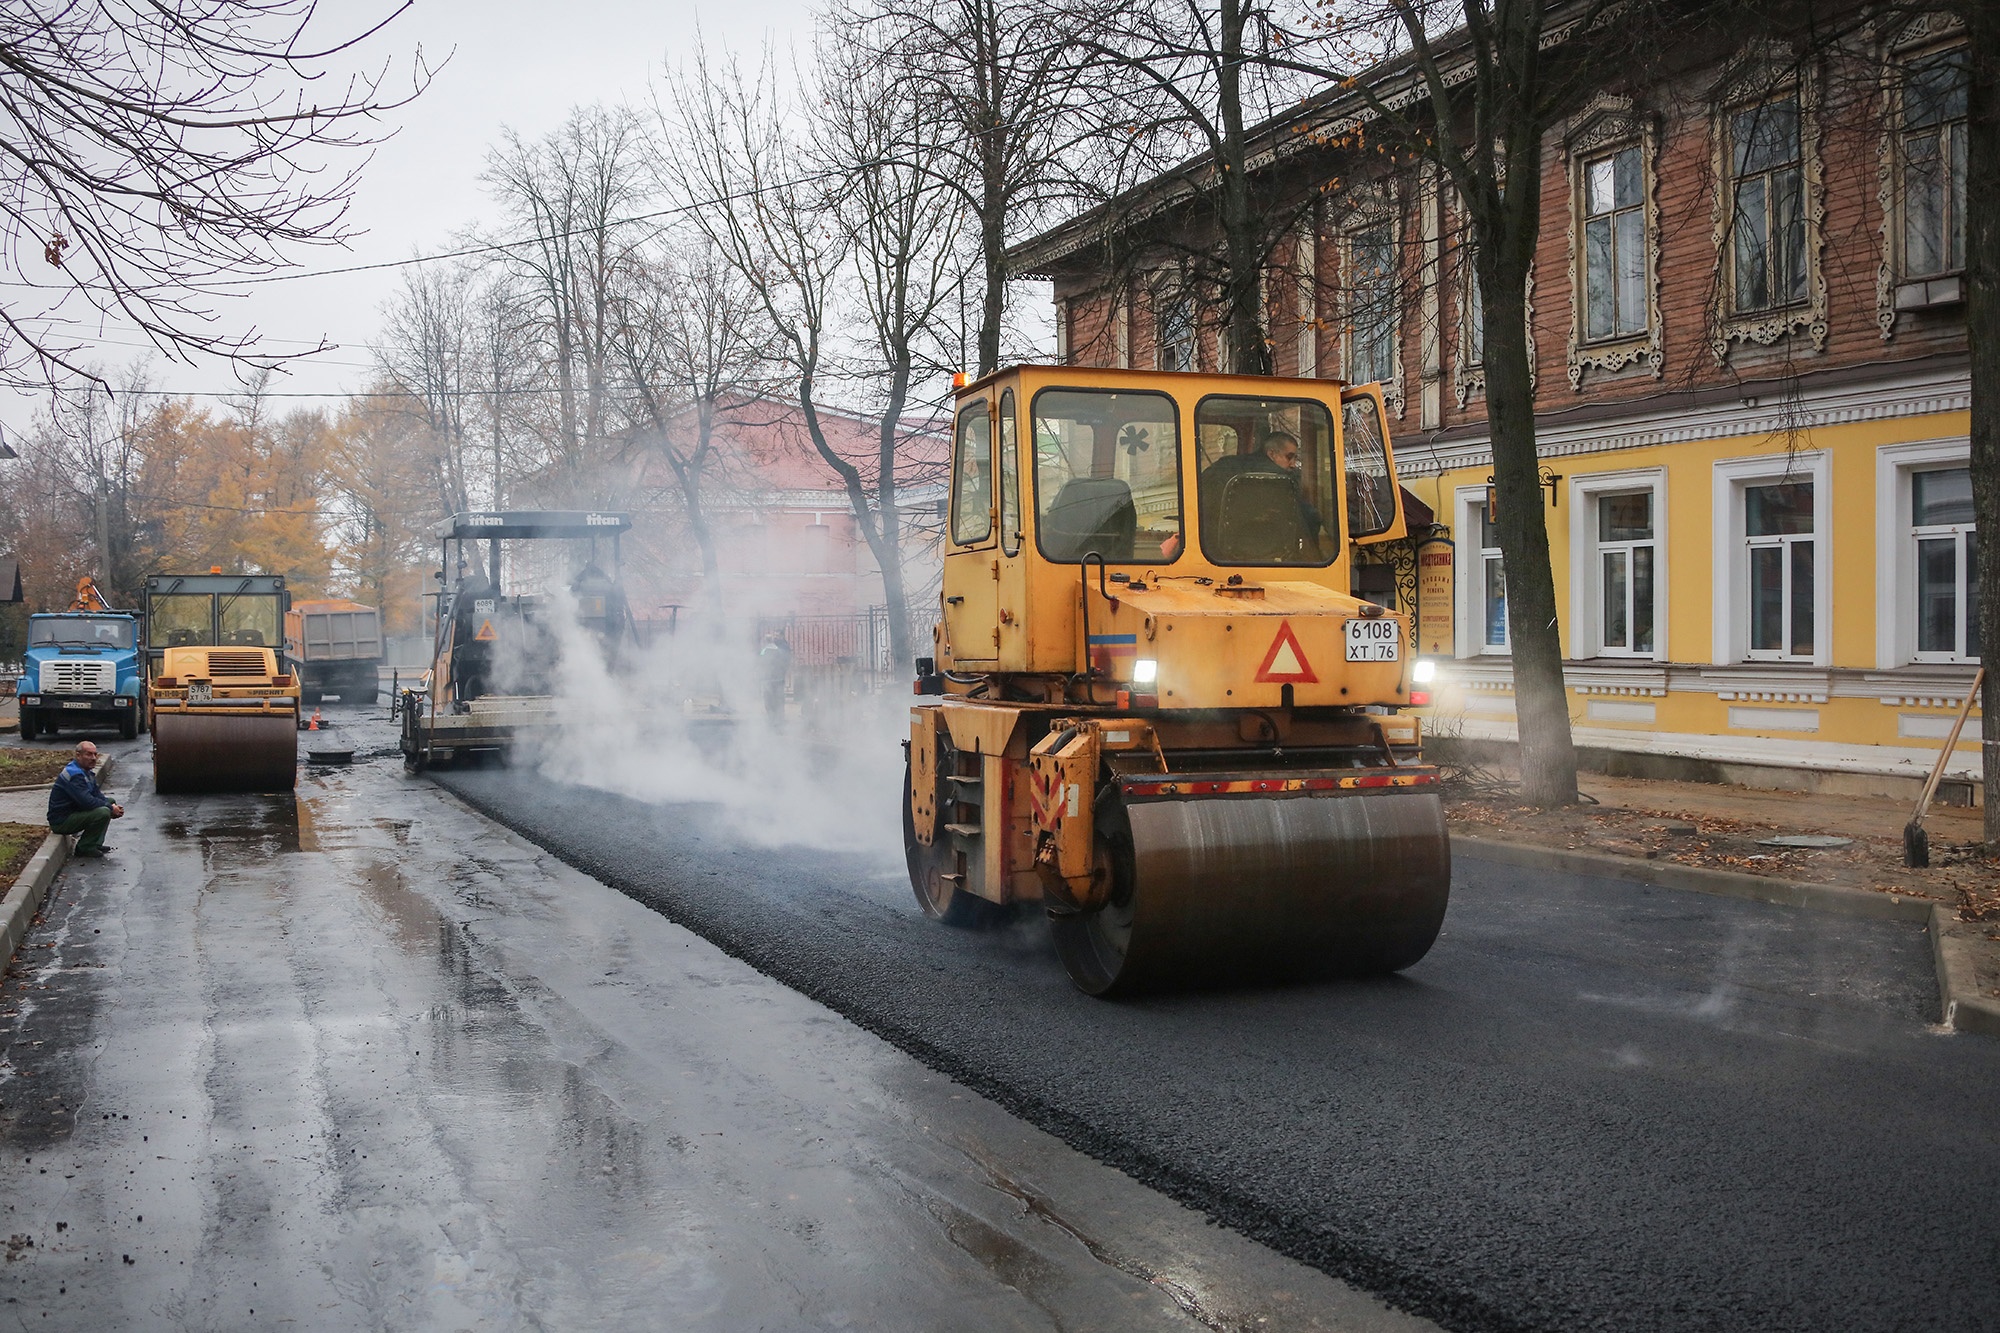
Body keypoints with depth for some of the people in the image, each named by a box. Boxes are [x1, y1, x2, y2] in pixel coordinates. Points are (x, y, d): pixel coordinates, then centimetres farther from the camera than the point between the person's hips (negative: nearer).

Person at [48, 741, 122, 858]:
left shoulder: (84, 771, 12)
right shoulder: (74, 774, -22)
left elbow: (97, 794, 14)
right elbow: (87, 802, -29)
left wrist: (113, 806, -4)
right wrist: (111, 808, -17)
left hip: (73, 813, 11)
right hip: (61, 821, -11)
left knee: (110, 802, 12)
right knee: (103, 812, -27)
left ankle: (95, 844, 10)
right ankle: (84, 848, -9)